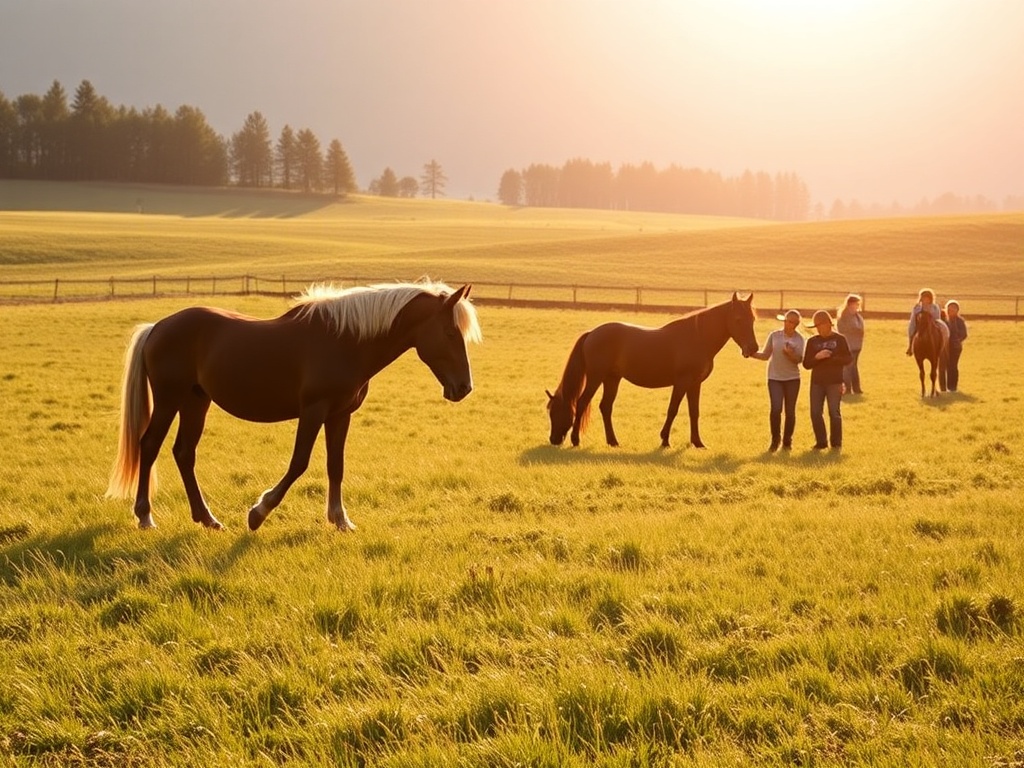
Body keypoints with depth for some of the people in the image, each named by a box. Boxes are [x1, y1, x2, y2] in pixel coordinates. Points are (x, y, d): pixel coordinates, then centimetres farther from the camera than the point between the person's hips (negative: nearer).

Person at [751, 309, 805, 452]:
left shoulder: (799, 339, -1)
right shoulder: (774, 336, 0)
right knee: (775, 409, -13)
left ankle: (787, 441, 20)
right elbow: (765, 355, 5)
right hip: (774, 378, 0)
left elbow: (799, 359, -7)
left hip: (792, 379, 0)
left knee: (790, 411, 5)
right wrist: (752, 354, -11)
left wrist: (790, 354, -27)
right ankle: (775, 439, 6)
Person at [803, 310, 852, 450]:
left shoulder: (840, 339, 2)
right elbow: (806, 364, 5)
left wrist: (830, 358, -15)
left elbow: (848, 359, -1)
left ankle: (836, 443, 8)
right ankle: (821, 442, 12)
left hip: (834, 382, -3)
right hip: (817, 382, 3)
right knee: (815, 413, 0)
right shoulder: (812, 341, 8)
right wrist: (817, 357, -15)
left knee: (834, 413, -3)